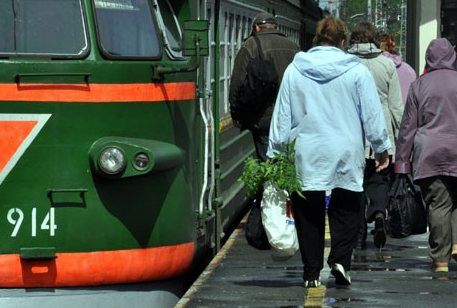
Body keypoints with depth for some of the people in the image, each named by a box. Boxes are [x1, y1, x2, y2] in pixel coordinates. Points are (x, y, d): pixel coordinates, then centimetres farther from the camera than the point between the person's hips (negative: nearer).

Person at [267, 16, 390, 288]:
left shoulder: (294, 71, 4)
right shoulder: (357, 71, -1)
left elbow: (282, 116, 6)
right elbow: (373, 115, 1)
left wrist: (274, 153, 12)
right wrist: (382, 148, 10)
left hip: (307, 155, 1)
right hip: (346, 154, -1)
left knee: (309, 214, 8)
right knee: (346, 210, 11)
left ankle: (312, 273, 8)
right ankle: (341, 259, -7)